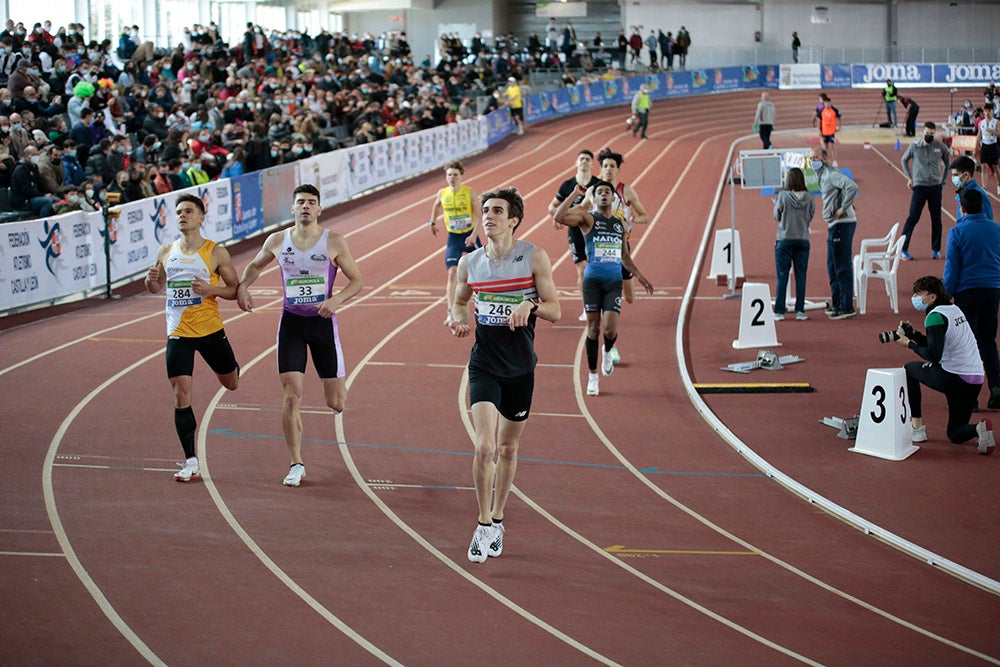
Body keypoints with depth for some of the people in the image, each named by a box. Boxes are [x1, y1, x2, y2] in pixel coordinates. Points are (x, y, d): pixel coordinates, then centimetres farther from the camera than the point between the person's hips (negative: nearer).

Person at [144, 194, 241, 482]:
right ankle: (190, 463, -1)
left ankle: (232, 367, 57)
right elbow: (157, 288, 18)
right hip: (178, 334, 1)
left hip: (210, 330, -1)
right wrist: (151, 280, -6)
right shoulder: (166, 252, 5)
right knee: (181, 395, -7)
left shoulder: (216, 252, -5)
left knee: (232, 383, 16)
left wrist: (211, 289, -21)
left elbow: (235, 289, -2)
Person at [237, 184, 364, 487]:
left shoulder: (334, 242, -5)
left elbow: (357, 280, -1)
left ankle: (337, 388, 42)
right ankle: (296, 464, 1)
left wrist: (336, 300, -18)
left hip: (323, 321, -1)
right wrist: (242, 287, 0)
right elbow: (255, 265, 19)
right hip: (291, 322, 1)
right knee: (291, 396, -10)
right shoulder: (277, 241, 1)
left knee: (336, 402, 2)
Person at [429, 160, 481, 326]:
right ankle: (451, 313, -14)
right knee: (452, 274, -11)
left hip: (470, 236, -1)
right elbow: (436, 205, 21)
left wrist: (474, 234, -24)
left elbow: (479, 216, -13)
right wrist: (433, 222, 21)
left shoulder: (470, 192, -12)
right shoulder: (442, 194, -4)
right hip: (453, 238, 1)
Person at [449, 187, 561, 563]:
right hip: (484, 365, 0)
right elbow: (460, 301, 19)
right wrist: (459, 320, -2)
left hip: (521, 367, 0)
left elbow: (555, 311, -3)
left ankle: (497, 520, 30)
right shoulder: (469, 263, 2)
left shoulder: (534, 258, -5)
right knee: (485, 447, -15)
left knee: (508, 448, 12)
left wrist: (530, 305, -23)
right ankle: (484, 526, -2)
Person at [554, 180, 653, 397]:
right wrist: (574, 195, -13)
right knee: (593, 328, 1)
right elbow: (559, 217, -17)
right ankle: (593, 376, 13)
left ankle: (607, 352, 27)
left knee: (610, 329, -10)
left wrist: (638, 275, 20)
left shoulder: (619, 224, 15)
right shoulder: (588, 218, 1)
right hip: (593, 279, -3)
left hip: (614, 281, 3)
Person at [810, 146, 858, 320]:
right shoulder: (823, 175, 18)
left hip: (842, 224, -11)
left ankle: (847, 307, -6)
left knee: (842, 266, -8)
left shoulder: (831, 174, -14)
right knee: (833, 266, 17)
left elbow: (852, 187, -28)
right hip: (834, 225, 11)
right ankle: (837, 304, 25)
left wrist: (843, 208, -22)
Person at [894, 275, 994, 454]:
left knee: (909, 369, 19)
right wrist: (915, 335, 13)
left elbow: (933, 356, -19)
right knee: (956, 435, 19)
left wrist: (909, 344, -7)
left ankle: (917, 426, 14)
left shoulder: (936, 316, -12)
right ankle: (979, 429, -14)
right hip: (976, 379, 8)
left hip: (953, 379, -8)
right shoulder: (954, 309, 15)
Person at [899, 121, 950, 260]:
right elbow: (904, 160, 12)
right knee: (913, 218, -7)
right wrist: (909, 177, 6)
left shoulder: (940, 147, 0)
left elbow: (948, 160, 18)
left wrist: (943, 178, 13)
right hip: (919, 186, -2)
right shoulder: (914, 146, -4)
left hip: (935, 186, 2)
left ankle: (936, 250, 16)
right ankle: (903, 248, -5)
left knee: (936, 219, 6)